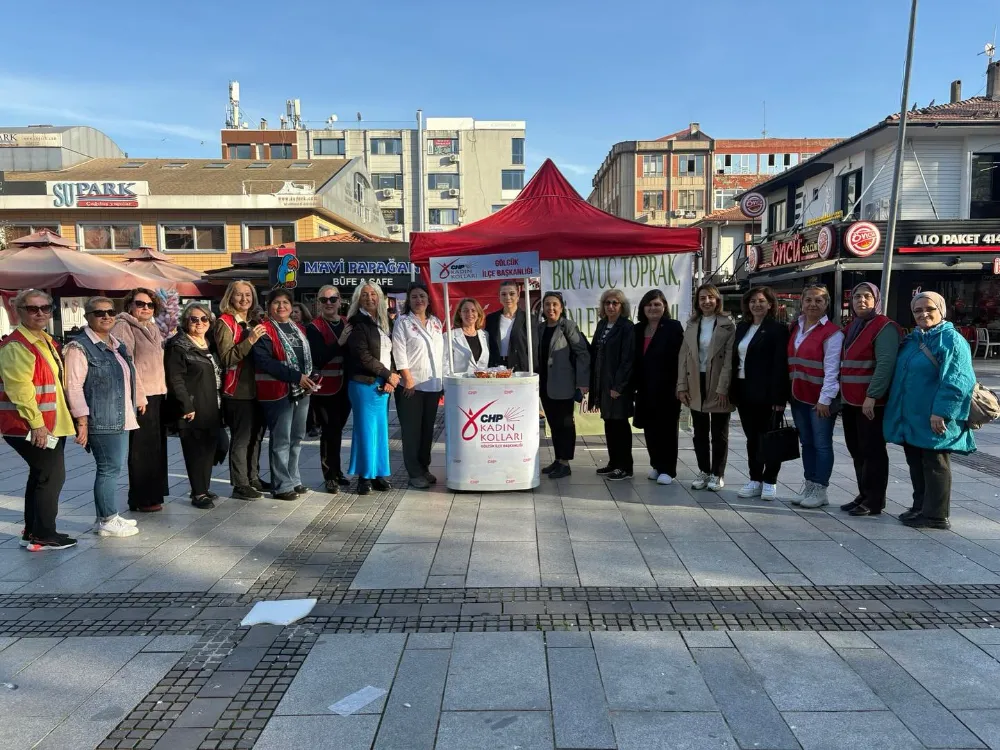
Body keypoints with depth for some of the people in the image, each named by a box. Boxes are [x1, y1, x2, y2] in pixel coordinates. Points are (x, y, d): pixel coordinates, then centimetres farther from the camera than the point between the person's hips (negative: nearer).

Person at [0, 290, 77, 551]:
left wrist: (52, 422, 22)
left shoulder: (46, 341, 15)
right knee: (52, 476, -6)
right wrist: (37, 423, -24)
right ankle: (43, 536, 5)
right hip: (30, 426, -10)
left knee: (41, 476, 15)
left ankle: (32, 533, 26)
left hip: (51, 423, 10)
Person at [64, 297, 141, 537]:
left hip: (121, 419, 8)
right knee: (110, 468, -4)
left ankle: (108, 515, 23)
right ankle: (107, 521, 6)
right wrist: (82, 422, -19)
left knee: (114, 468, 12)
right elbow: (74, 387, -15)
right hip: (101, 421, -8)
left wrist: (137, 402, 20)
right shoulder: (79, 347, -9)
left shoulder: (117, 345, 16)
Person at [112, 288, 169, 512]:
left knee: (156, 447, 13)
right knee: (142, 450, -2)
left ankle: (153, 494, 24)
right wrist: (139, 396, -19)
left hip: (157, 395, 8)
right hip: (141, 397, -8)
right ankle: (142, 500, 6)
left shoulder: (153, 328, 18)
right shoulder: (123, 327, -7)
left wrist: (164, 391, 14)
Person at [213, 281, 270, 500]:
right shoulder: (225, 323, -8)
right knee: (241, 438, -3)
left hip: (255, 387, 8)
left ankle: (253, 478, 27)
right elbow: (227, 358, -18)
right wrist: (250, 340, -24)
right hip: (237, 390, -8)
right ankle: (240, 484, 7)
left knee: (256, 435, 15)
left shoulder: (252, 323, 15)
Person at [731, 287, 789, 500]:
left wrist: (778, 397, -19)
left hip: (766, 393, -6)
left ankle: (770, 482, 14)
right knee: (752, 438, 12)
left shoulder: (777, 330, -7)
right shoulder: (742, 327, 13)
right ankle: (755, 480, 20)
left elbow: (780, 365, -13)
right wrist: (733, 391, 7)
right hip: (744, 391, 6)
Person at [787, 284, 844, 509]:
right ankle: (809, 485, 23)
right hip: (798, 397, 7)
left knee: (822, 444, 2)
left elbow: (831, 369, -15)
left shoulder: (832, 332, -10)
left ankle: (819, 490, 11)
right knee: (806, 443, 14)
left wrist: (825, 398, -19)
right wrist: (789, 391, 12)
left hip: (820, 399, -7)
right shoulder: (795, 328, 12)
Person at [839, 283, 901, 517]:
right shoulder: (852, 328, 18)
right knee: (857, 450, 12)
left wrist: (871, 396, -24)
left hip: (871, 403, -8)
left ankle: (875, 501, 5)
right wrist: (842, 396, 16)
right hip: (850, 401, 8)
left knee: (872, 450, -2)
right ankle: (864, 495, 23)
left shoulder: (885, 327, -8)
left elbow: (885, 364, -18)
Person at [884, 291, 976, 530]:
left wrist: (941, 412, -23)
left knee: (935, 465, 1)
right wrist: (895, 410, 20)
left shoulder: (951, 339, -9)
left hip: (933, 420, -8)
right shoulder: (911, 340, 14)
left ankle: (936, 515, 9)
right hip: (909, 418, 8)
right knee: (916, 465, 14)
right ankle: (920, 507, 26)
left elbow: (958, 381, -18)